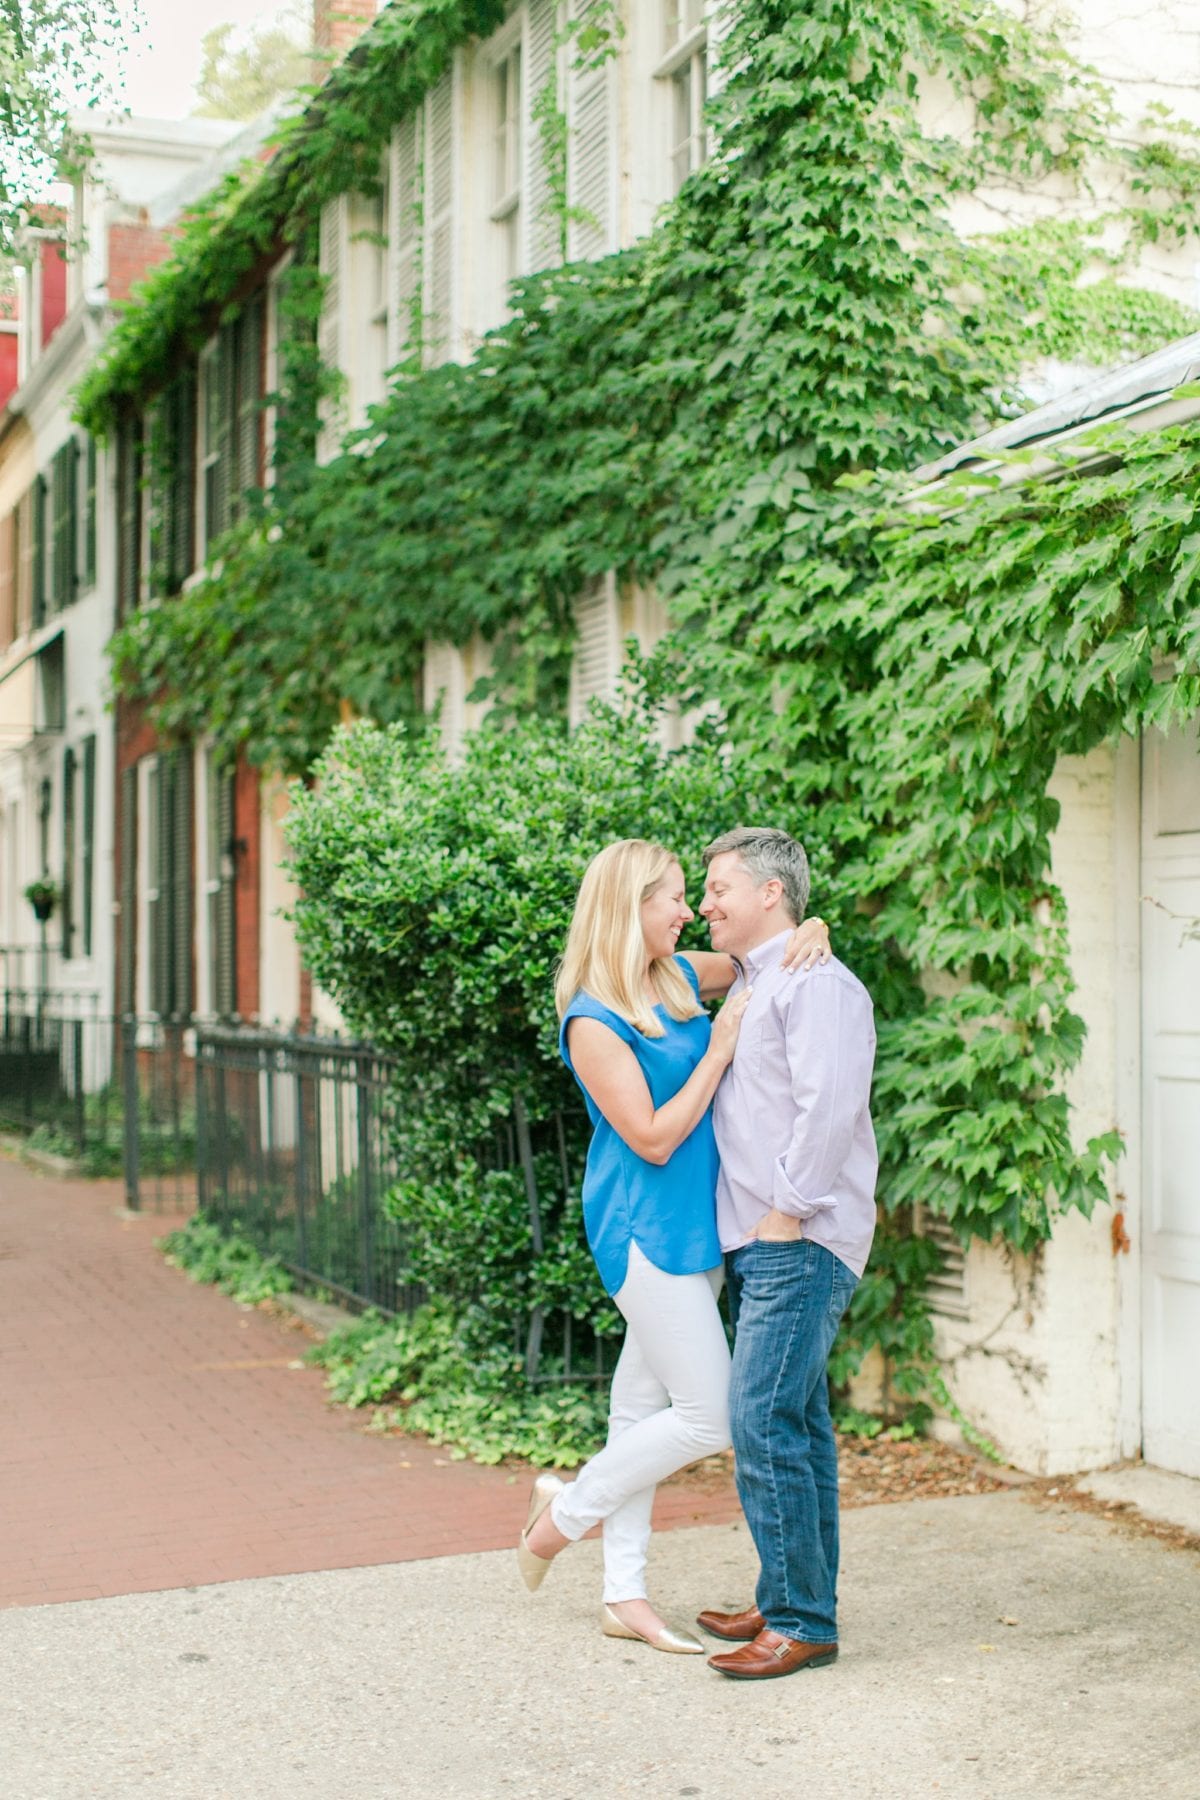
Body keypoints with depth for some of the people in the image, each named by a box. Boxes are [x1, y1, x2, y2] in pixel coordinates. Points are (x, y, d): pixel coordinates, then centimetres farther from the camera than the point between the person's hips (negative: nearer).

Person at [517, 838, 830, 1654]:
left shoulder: (681, 978, 6)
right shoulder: (593, 1020, -15)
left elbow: (765, 952, 20)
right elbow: (653, 1139, -17)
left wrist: (810, 935, -3)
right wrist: (720, 1049, -16)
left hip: (693, 1228, 8)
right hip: (646, 1231, -8)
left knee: (646, 1406, 13)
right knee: (708, 1417, -5)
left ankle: (626, 1594, 22)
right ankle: (570, 1508, 16)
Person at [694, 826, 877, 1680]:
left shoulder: (818, 983, -11)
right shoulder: (747, 988, 20)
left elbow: (829, 1106, -23)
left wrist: (787, 1211, -20)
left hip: (800, 1243, -10)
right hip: (756, 1242, 10)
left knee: (764, 1422, -11)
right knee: (798, 1423, 13)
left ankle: (801, 1621, -3)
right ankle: (793, 1601, 21)